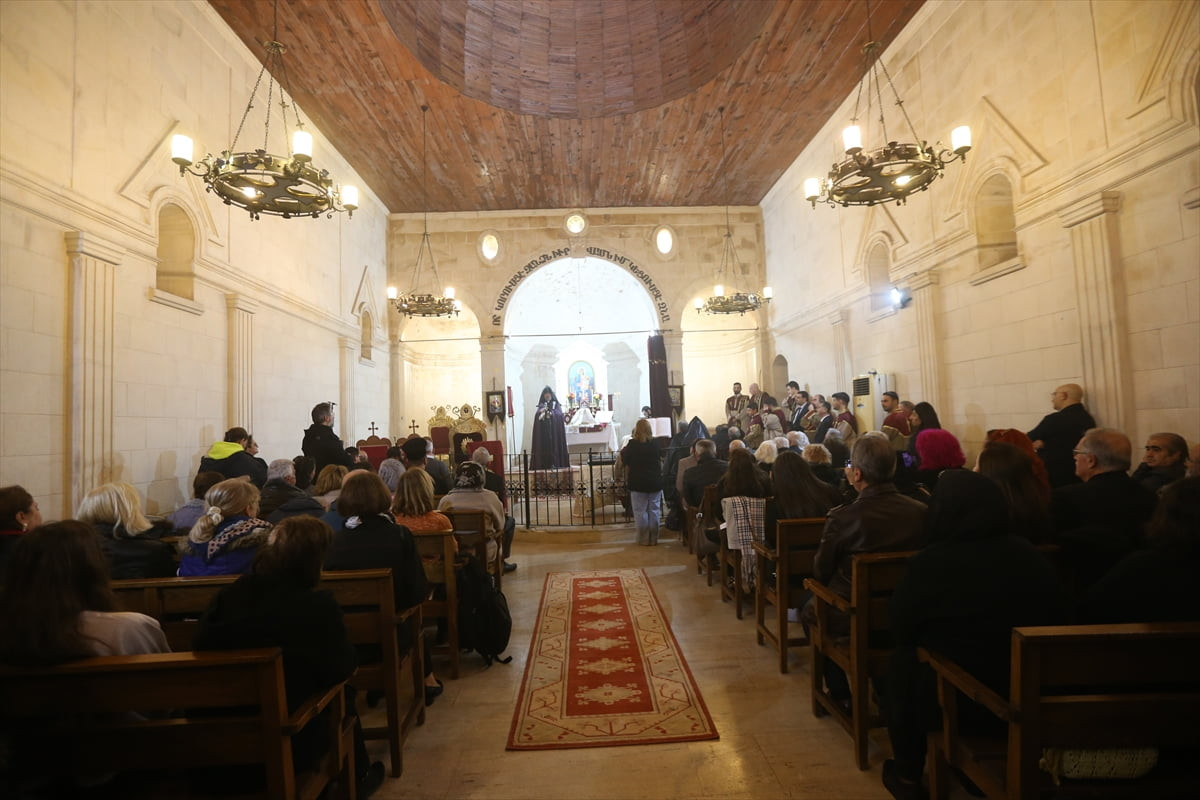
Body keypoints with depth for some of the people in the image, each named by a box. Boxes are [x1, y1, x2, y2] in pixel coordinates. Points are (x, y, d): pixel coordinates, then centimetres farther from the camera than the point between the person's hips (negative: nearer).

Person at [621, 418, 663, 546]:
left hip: (638, 484, -3)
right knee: (654, 511, 10)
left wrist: (623, 450, 17)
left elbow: (624, 460, 0)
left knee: (640, 512, 6)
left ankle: (644, 539, 9)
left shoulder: (632, 445, -12)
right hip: (655, 483, 3)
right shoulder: (656, 444, -4)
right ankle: (654, 538, 16)